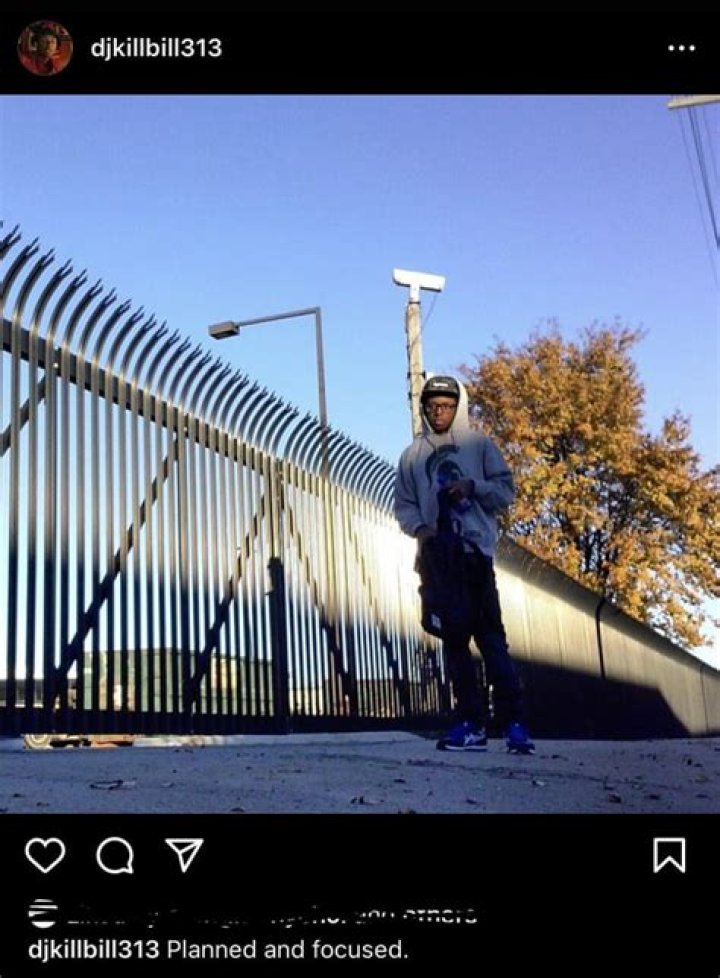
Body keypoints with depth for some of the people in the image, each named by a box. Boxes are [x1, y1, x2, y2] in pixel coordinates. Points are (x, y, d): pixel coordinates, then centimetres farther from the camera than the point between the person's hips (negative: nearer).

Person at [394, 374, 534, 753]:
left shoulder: (480, 445, 9)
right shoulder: (413, 455, 13)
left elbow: (506, 491, 6)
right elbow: (403, 505, 10)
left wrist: (472, 486, -12)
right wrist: (419, 527, -10)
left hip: (475, 552, -3)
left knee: (491, 637, -7)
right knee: (454, 640, 3)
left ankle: (513, 722, -7)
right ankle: (470, 721, 6)